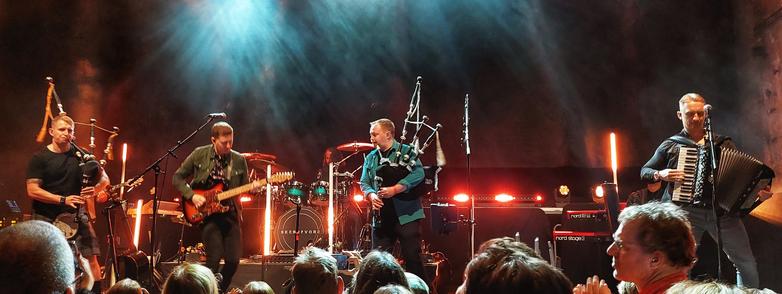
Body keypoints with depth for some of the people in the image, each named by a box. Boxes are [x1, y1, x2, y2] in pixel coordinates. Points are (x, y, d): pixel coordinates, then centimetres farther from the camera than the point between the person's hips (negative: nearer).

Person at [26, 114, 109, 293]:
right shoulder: (39, 158, -3)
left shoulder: (80, 155, 5)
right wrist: (63, 200, -20)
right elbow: (32, 191, -11)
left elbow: (104, 178, 8)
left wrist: (95, 189, -14)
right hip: (46, 218, -2)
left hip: (76, 215, 2)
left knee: (91, 258, -5)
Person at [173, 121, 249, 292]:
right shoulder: (199, 155, -2)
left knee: (233, 261, -3)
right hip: (206, 212, -2)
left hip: (231, 213, 3)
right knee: (214, 258, -16)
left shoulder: (239, 160, 2)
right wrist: (192, 196, -9)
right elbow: (177, 177, 4)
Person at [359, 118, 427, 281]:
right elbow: (365, 182, 14)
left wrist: (394, 189, -21)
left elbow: (418, 174, -14)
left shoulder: (406, 151, -2)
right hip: (381, 217, 5)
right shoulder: (371, 158, 14)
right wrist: (371, 195, -8)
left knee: (412, 257, -2)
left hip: (406, 215, -5)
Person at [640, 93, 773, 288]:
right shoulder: (671, 145, 9)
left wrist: (759, 192, -4)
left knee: (747, 264, 1)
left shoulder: (723, 144, 14)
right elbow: (644, 172, 14)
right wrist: (660, 175, -6)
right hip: (686, 211, -2)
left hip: (723, 210, 2)